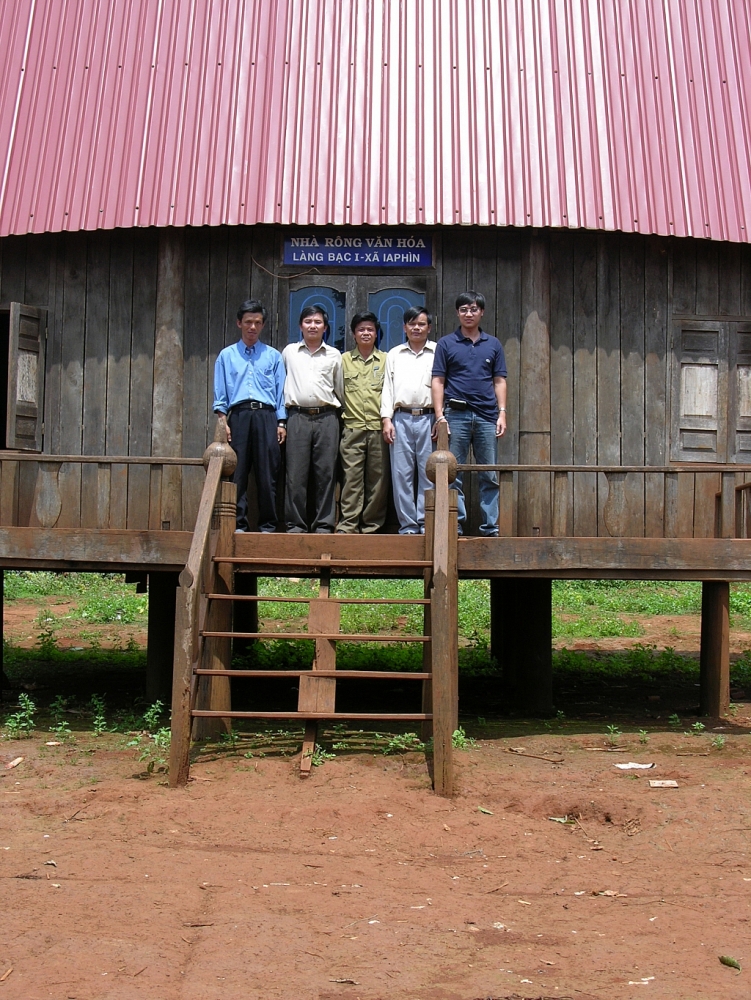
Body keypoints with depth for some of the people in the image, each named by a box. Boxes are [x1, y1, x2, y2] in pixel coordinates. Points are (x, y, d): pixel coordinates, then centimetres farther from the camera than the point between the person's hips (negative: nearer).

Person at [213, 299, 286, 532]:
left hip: (266, 416, 0)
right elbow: (220, 393, 8)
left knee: (267, 474, -1)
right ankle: (238, 525, 4)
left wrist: (281, 423, 2)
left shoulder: (273, 356, 14)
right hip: (238, 416, 0)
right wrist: (223, 422, -3)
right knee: (237, 473, -1)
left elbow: (280, 391, 11)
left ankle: (267, 526, 4)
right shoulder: (227, 355, 13)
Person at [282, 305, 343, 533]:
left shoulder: (334, 355, 14)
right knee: (296, 474, -4)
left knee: (326, 472, -2)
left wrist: (335, 409, 18)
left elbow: (339, 389, 21)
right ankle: (295, 524, 1)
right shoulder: (289, 352, 14)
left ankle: (324, 524, 3)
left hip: (326, 417, 0)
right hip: (297, 417, 0)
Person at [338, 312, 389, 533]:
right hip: (353, 429, 0)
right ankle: (347, 525, -6)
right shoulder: (344, 360, 13)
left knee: (378, 479, 0)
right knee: (351, 477, -6)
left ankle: (371, 526, 6)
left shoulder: (386, 360, 13)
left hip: (379, 429, 1)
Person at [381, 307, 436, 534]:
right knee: (402, 474, 0)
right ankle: (408, 524, 4)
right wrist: (386, 419, 3)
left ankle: (426, 523, 1)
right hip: (401, 419, 2)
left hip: (428, 418, -2)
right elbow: (388, 387, 14)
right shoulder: (394, 354, 18)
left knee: (429, 473, -4)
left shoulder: (438, 352, 10)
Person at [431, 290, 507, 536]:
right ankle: (455, 526, 5)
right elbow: (438, 381, 3)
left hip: (487, 416, 2)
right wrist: (439, 416, -7)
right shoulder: (446, 344, 6)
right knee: (454, 476, 0)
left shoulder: (493, 345, 12)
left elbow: (499, 381, 12)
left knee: (489, 476, 3)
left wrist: (502, 414, 1)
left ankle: (490, 527, 7)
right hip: (456, 416, -2)